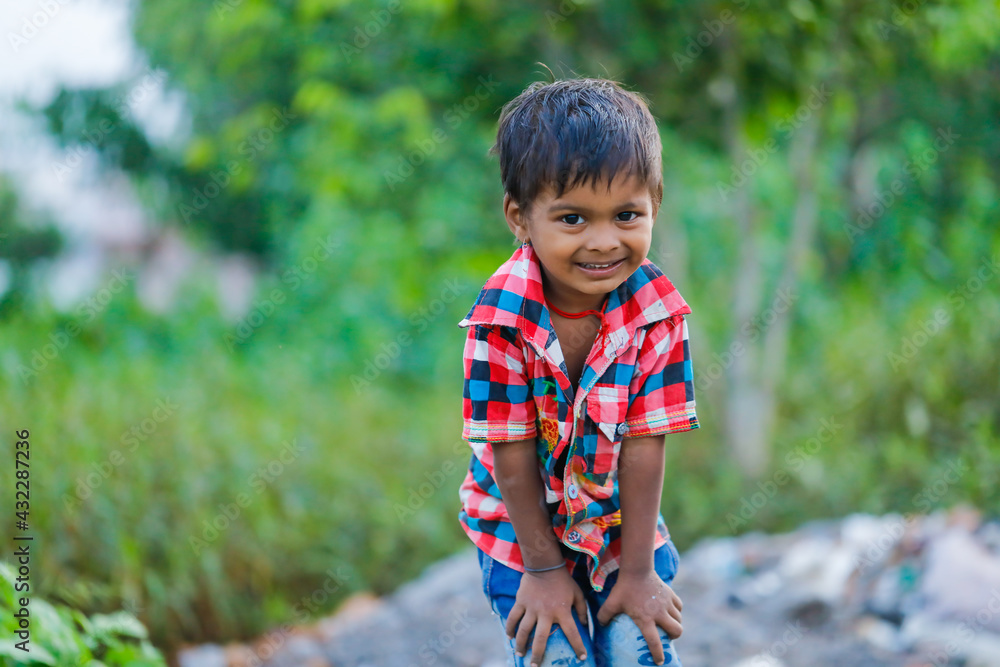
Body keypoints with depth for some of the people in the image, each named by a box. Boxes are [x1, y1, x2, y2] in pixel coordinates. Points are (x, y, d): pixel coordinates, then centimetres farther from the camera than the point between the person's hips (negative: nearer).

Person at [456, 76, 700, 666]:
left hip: (622, 521, 2)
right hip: (524, 527, -2)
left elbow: (645, 446, -16)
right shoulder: (501, 319, -26)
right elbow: (513, 456, -19)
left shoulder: (658, 313, -19)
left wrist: (638, 570, -11)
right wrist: (542, 568, -11)